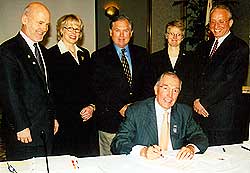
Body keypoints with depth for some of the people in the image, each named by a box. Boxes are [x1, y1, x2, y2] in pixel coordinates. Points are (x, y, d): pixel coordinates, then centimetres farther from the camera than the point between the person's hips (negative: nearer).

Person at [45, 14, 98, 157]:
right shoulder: (51, 55, -4)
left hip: (87, 119, 5)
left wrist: (91, 106, 1)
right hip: (65, 120, -5)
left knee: (90, 160, 8)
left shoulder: (85, 54, 15)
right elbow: (52, 91, -7)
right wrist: (77, 113, -10)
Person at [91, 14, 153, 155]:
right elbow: (98, 90, -4)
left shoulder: (142, 54, 13)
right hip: (111, 121, -2)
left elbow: (148, 84, 9)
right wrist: (120, 107, -12)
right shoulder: (99, 56, 3)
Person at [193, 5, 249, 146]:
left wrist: (204, 102, -11)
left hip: (224, 115, -5)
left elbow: (231, 81, -13)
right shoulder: (204, 47, 17)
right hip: (201, 112, 6)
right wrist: (197, 100, 0)